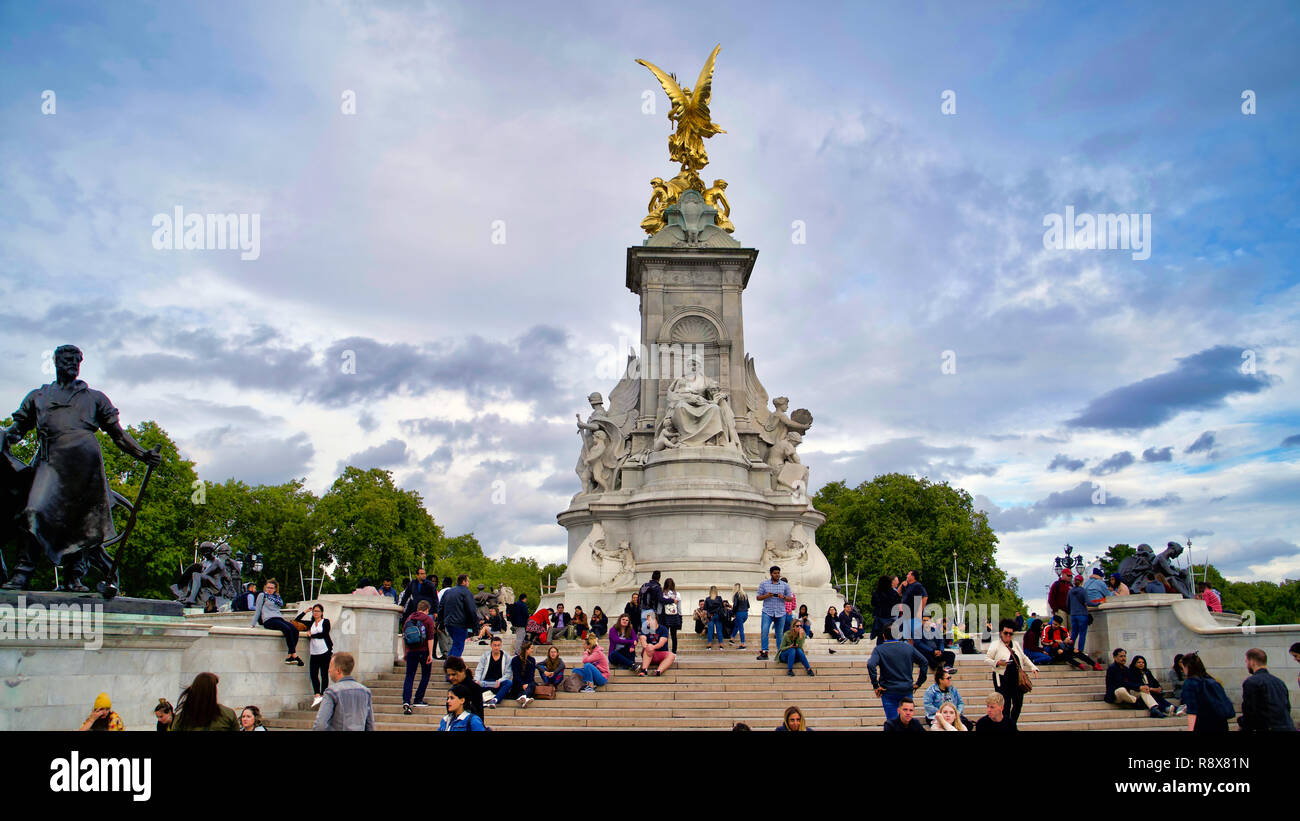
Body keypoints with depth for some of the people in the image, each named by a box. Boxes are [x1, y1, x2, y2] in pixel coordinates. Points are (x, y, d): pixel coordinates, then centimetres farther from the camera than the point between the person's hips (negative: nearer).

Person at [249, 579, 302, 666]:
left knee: (295, 630, -24)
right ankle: (294, 655, -32)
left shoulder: (277, 597, 25)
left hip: (279, 618, 6)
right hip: (269, 620, -6)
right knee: (287, 629, -33)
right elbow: (257, 610, 10)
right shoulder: (262, 595, 11)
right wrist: (253, 624, 8)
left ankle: (289, 656, -27)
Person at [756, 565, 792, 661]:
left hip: (780, 613, 1)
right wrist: (766, 596, -13)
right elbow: (758, 597, 7)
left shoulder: (785, 585, 9)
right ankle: (764, 652, -13)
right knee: (764, 631, -16)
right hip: (767, 612, -1)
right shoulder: (763, 584, 7)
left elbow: (791, 599, 9)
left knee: (780, 634, 4)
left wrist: (783, 597, -11)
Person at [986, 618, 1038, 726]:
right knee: (1005, 705, -5)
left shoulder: (1016, 644, 16)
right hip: (1003, 680, -5)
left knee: (1018, 703, 6)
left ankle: (1012, 724, 23)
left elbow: (1024, 658, 24)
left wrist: (1033, 668, 12)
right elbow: (986, 659, -4)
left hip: (1017, 679, 6)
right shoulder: (995, 645, -2)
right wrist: (997, 663, -19)